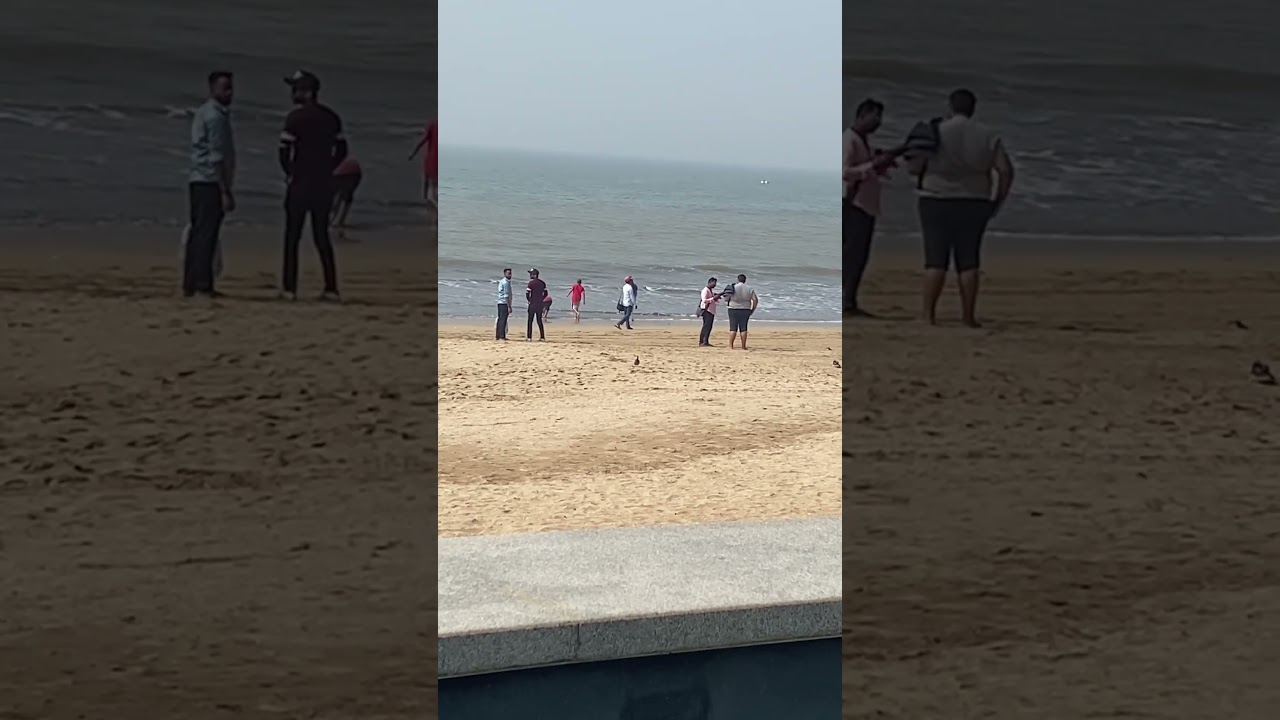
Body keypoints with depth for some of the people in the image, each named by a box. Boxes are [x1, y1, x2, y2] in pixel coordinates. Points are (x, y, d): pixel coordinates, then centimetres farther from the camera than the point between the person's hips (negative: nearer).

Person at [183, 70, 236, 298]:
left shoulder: (204, 113, 19)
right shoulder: (215, 116, -11)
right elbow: (216, 158, -18)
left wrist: (225, 188, 21)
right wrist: (226, 191, -20)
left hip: (198, 181, 10)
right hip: (210, 182, -10)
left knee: (198, 233, 10)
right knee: (206, 234, -9)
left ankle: (190, 285, 12)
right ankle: (203, 285, -11)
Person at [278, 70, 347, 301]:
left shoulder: (296, 116, -11)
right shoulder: (331, 117, 8)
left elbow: (285, 149, -14)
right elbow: (341, 150, 11)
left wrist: (289, 172, 0)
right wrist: (327, 170, 13)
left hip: (300, 183, -5)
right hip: (324, 184, 5)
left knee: (292, 236, 2)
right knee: (322, 236, 11)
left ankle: (289, 288, 0)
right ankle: (331, 288, 5)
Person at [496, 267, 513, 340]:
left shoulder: (501, 281, 17)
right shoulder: (506, 282, -13)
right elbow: (506, 296, -18)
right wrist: (509, 306, -19)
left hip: (500, 303, 10)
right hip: (504, 303, -10)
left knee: (500, 319, 11)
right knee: (503, 320, -11)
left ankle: (498, 335, 14)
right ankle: (501, 336, -13)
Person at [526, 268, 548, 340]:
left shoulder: (531, 282, -11)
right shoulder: (542, 283, 8)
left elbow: (527, 293, -12)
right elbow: (545, 293, 11)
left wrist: (529, 300, 5)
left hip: (533, 304, -5)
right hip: (540, 304, 5)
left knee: (530, 321, 0)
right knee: (539, 321, 12)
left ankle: (529, 337, -5)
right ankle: (542, 336, 9)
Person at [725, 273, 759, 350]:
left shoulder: (733, 288, -4)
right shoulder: (750, 289, 3)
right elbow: (755, 300, -1)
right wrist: (753, 309, 9)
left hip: (734, 310, -2)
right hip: (745, 310, 2)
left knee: (733, 328, -1)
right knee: (743, 328, 5)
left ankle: (730, 346, -5)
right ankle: (743, 346, 4)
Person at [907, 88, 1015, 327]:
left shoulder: (935, 132, -6)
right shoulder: (988, 136, 3)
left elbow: (913, 168, -8)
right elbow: (1006, 171, -3)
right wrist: (998, 201, 7)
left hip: (938, 202, -2)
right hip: (974, 204, 2)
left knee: (936, 259, -1)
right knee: (968, 260, 6)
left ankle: (928, 313, -6)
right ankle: (968, 316, 3)